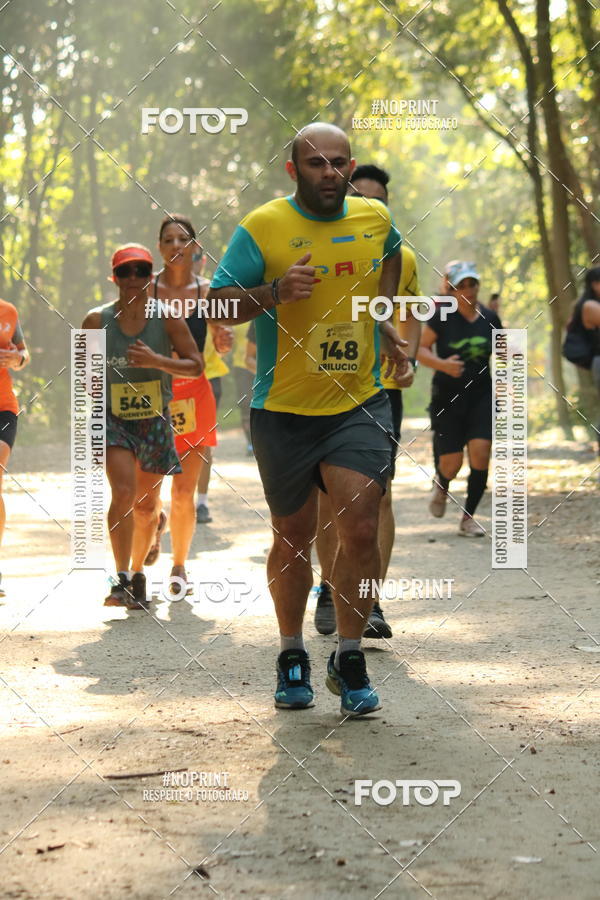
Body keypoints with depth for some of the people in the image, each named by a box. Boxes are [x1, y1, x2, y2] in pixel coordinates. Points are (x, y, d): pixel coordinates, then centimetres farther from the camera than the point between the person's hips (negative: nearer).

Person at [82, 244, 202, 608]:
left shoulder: (167, 318, -5)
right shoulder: (98, 320, -5)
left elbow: (196, 365, -5)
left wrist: (157, 361, -20)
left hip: (155, 421, 2)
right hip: (114, 419, -2)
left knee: (147, 503, 12)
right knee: (123, 493, -22)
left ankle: (137, 572, 34)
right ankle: (122, 580, -21)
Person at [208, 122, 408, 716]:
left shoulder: (376, 219, 4)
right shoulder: (262, 227, -8)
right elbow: (218, 303, -8)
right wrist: (275, 292, -24)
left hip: (359, 404, 2)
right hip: (283, 410, -1)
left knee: (360, 529, -12)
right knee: (292, 538, 9)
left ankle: (349, 661, 5)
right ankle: (292, 657, 29)